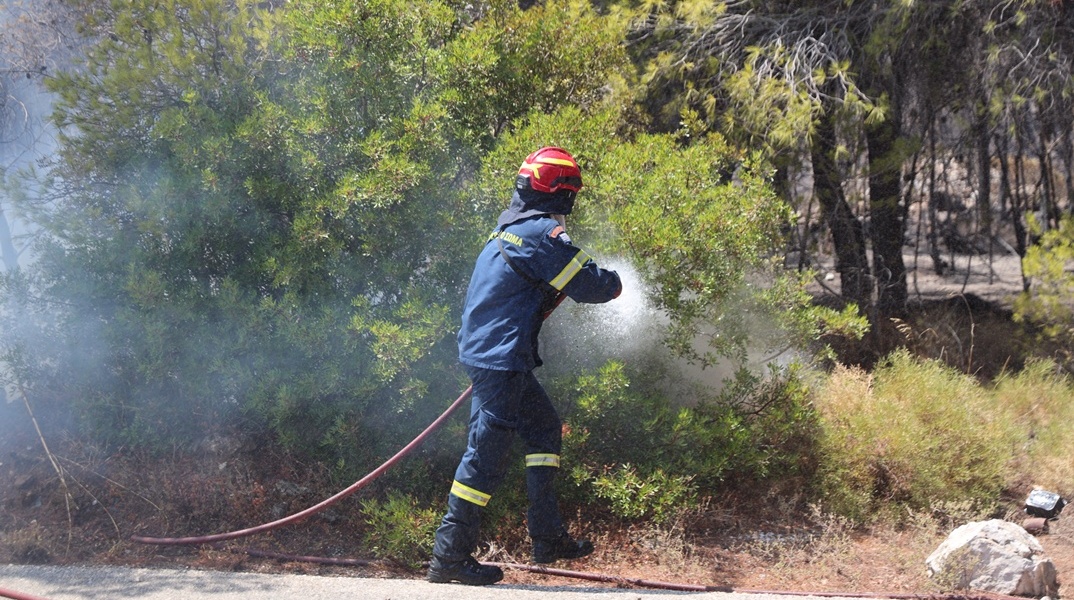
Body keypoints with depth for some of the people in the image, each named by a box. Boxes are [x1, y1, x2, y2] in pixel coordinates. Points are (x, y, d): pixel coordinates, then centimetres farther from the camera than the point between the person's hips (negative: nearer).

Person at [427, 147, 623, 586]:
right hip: (501, 358, -10)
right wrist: (614, 283, 9)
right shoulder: (543, 232, -15)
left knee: (544, 429, 18)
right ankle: (450, 557, -2)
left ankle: (548, 537, 22)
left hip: (485, 352, 10)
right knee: (487, 453, -7)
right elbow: (587, 285, -13)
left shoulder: (510, 226, 15)